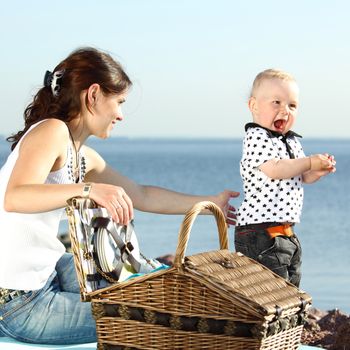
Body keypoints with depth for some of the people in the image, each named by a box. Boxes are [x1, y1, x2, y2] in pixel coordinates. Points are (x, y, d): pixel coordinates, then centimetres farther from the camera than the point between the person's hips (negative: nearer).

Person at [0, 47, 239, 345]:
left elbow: (141, 196, 21)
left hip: (48, 271, 9)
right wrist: (90, 189, -42)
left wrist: (209, 203, 28)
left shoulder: (85, 157, 9)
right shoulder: (52, 131, -17)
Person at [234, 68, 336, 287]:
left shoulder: (292, 141, 15)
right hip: (260, 232, -10)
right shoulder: (256, 137, -13)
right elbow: (274, 170, -25)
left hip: (287, 234, 10)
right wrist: (310, 163, -17)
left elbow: (302, 177, 21)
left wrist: (319, 171, -1)